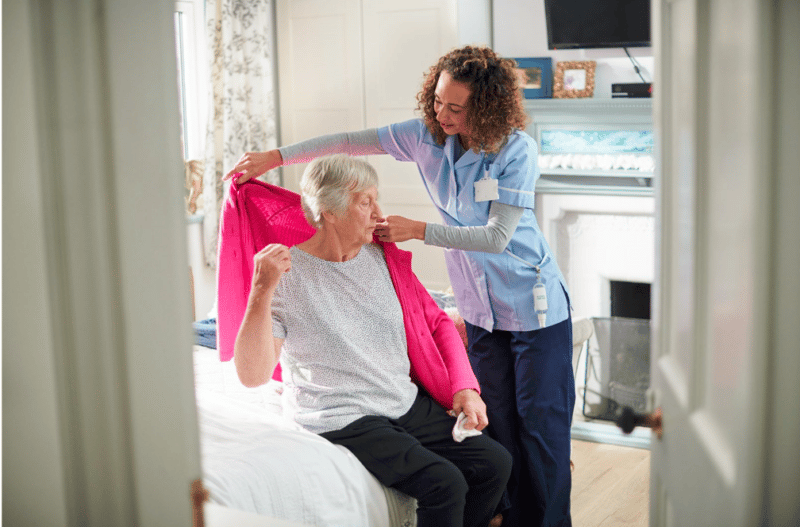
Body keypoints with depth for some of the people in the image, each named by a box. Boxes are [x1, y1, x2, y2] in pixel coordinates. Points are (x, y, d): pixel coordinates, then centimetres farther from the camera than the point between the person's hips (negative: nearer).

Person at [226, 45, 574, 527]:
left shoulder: (518, 149, -18)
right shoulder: (428, 135, -4)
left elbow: (497, 237, -20)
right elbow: (353, 142, 0)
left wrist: (419, 230, -21)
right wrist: (276, 156, -2)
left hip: (535, 307, -5)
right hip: (482, 309, 5)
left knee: (541, 422, -1)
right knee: (499, 423, 10)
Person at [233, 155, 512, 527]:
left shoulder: (384, 256, 7)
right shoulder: (286, 274, -12)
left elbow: (437, 323, 17)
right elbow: (252, 374, -21)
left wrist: (465, 387, 3)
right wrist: (262, 290, -32)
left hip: (408, 403, 7)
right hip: (341, 421, -7)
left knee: (495, 463, -5)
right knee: (444, 483, -23)